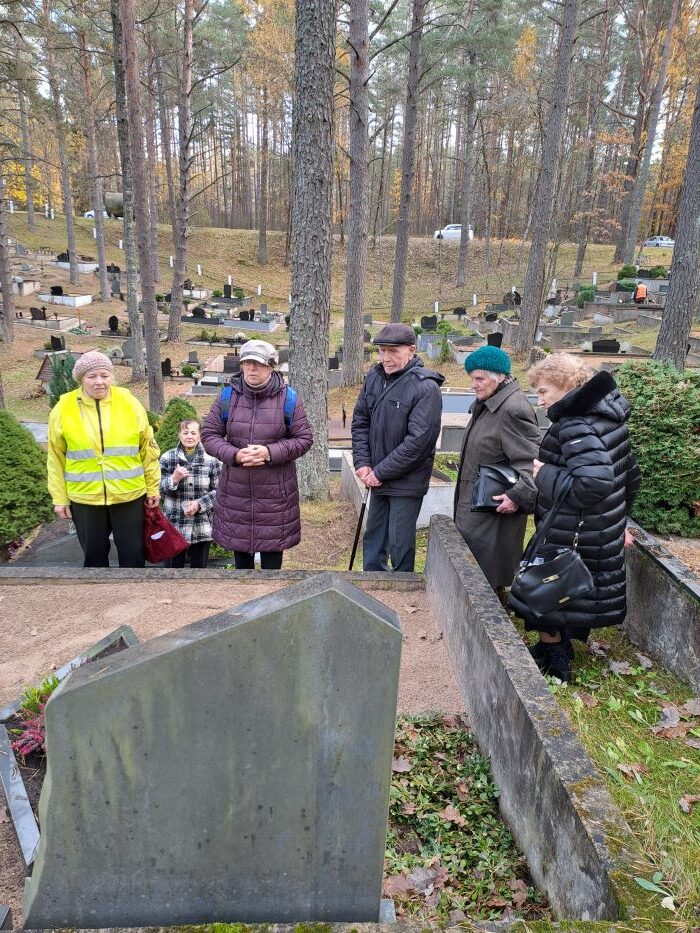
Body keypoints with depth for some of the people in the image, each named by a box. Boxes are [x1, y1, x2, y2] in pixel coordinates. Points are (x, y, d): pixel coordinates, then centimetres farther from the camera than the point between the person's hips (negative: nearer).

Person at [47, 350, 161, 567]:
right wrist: (60, 498, 2)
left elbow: (148, 450, 2)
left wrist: (152, 488, 3)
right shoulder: (63, 409, -3)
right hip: (84, 498, 1)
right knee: (94, 555, 15)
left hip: (129, 495, 0)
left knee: (133, 554, 10)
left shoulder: (129, 404, -3)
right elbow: (56, 459, 3)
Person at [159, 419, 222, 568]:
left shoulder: (211, 459, 0)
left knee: (200, 565, 10)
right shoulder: (167, 458, 1)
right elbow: (157, 489, 2)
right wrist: (173, 479, -16)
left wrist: (199, 504, -16)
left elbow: (218, 490, -1)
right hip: (174, 525, 0)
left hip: (202, 527, 0)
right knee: (173, 565, 9)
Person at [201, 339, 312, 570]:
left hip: (275, 491, -2)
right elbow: (209, 434, 1)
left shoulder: (288, 398, -6)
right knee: (240, 547, 17)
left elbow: (304, 439, -4)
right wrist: (234, 455, -17)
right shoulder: (228, 396, -2)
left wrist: (270, 452, -20)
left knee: (272, 548, 9)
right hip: (236, 488, 2)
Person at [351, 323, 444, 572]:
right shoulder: (374, 377, 2)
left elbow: (418, 441, -22)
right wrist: (362, 463, -4)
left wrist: (380, 472, -17)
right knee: (373, 538, 20)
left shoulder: (426, 388, -18)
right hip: (377, 478, 7)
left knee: (400, 545, 4)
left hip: (406, 483, -6)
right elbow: (360, 422, 8)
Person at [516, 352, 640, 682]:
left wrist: (544, 474, -22)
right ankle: (561, 649, 40)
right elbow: (630, 476, 15)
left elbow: (593, 483, -36)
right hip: (605, 533, 9)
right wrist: (617, 520, 24)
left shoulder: (576, 424, -23)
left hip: (571, 539, -9)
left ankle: (553, 664, 22)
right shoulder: (608, 416, 6)